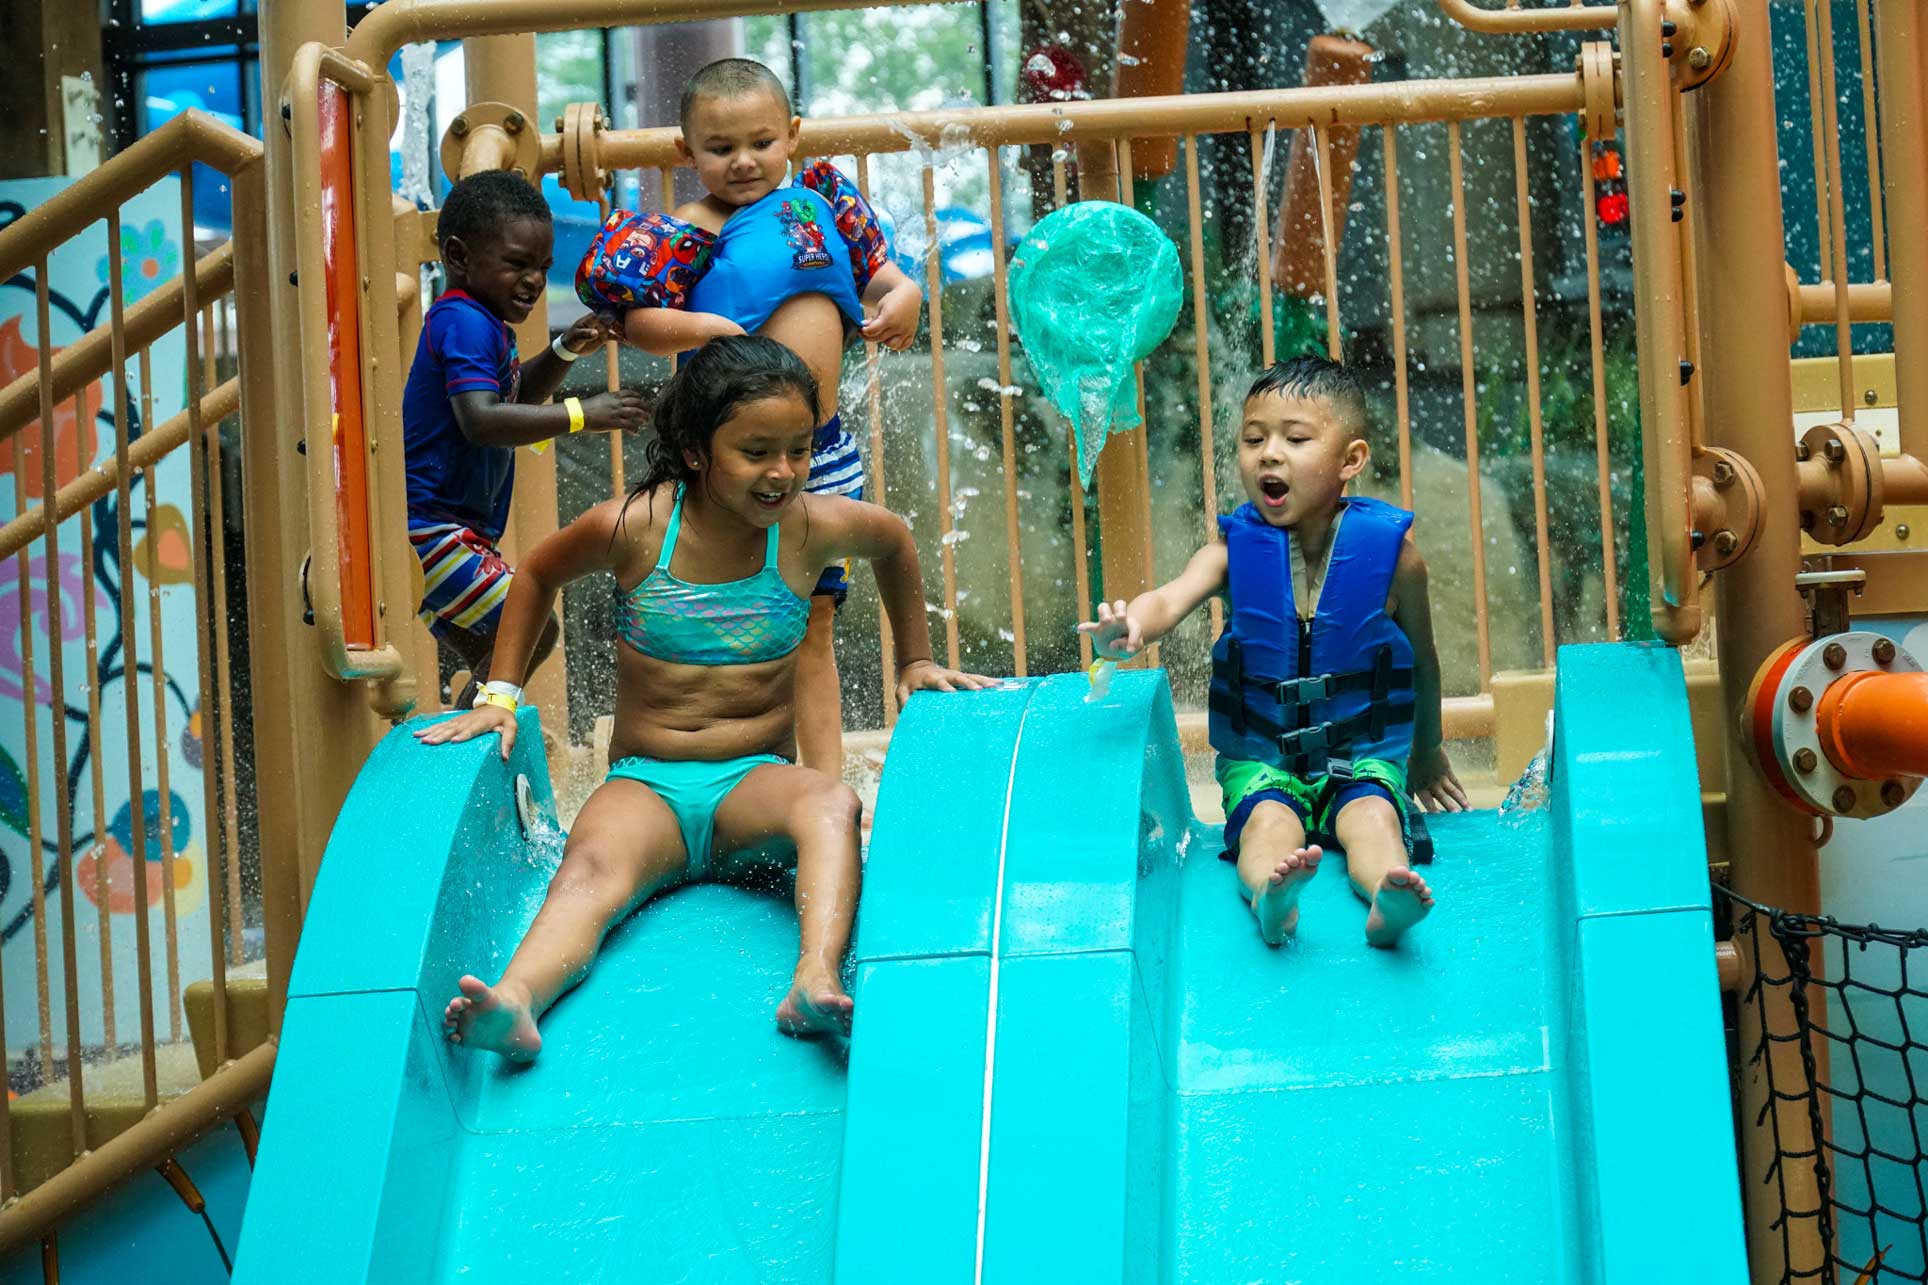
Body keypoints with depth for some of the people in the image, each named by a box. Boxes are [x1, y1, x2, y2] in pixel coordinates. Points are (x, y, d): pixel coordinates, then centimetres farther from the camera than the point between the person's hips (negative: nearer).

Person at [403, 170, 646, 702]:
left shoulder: (484, 324, 15)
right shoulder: (465, 322, -17)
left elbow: (515, 397, 33)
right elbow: (481, 421, -31)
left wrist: (565, 350, 16)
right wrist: (582, 415, -31)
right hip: (430, 530, -11)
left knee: (497, 658, 17)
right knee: (530, 633, -16)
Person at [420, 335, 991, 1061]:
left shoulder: (813, 527, -4)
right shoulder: (633, 529, -7)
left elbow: (893, 540, 21)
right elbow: (537, 577, 14)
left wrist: (915, 661, 24)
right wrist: (501, 695, 9)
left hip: (754, 781, 1)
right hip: (644, 784, -1)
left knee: (833, 805, -35)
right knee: (591, 867, -36)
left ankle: (815, 986, -58)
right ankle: (515, 1002, -63)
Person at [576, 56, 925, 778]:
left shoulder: (821, 200, 8)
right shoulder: (691, 233, -7)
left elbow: (879, 270, 15)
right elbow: (637, 321, -13)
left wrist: (902, 299, -5)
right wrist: (693, 327, -29)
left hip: (825, 450, 5)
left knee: (813, 622, 13)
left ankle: (827, 780, 19)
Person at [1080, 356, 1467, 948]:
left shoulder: (1390, 551, -6)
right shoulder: (1234, 549, -5)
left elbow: (1422, 659, 10)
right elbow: (1171, 598, -26)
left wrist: (1427, 753, 23)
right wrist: (1131, 629, -52)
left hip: (1363, 753, 0)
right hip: (1260, 757, 0)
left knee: (1372, 816, -30)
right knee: (1269, 819, -30)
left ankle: (1388, 901, -59)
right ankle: (1270, 898, -61)